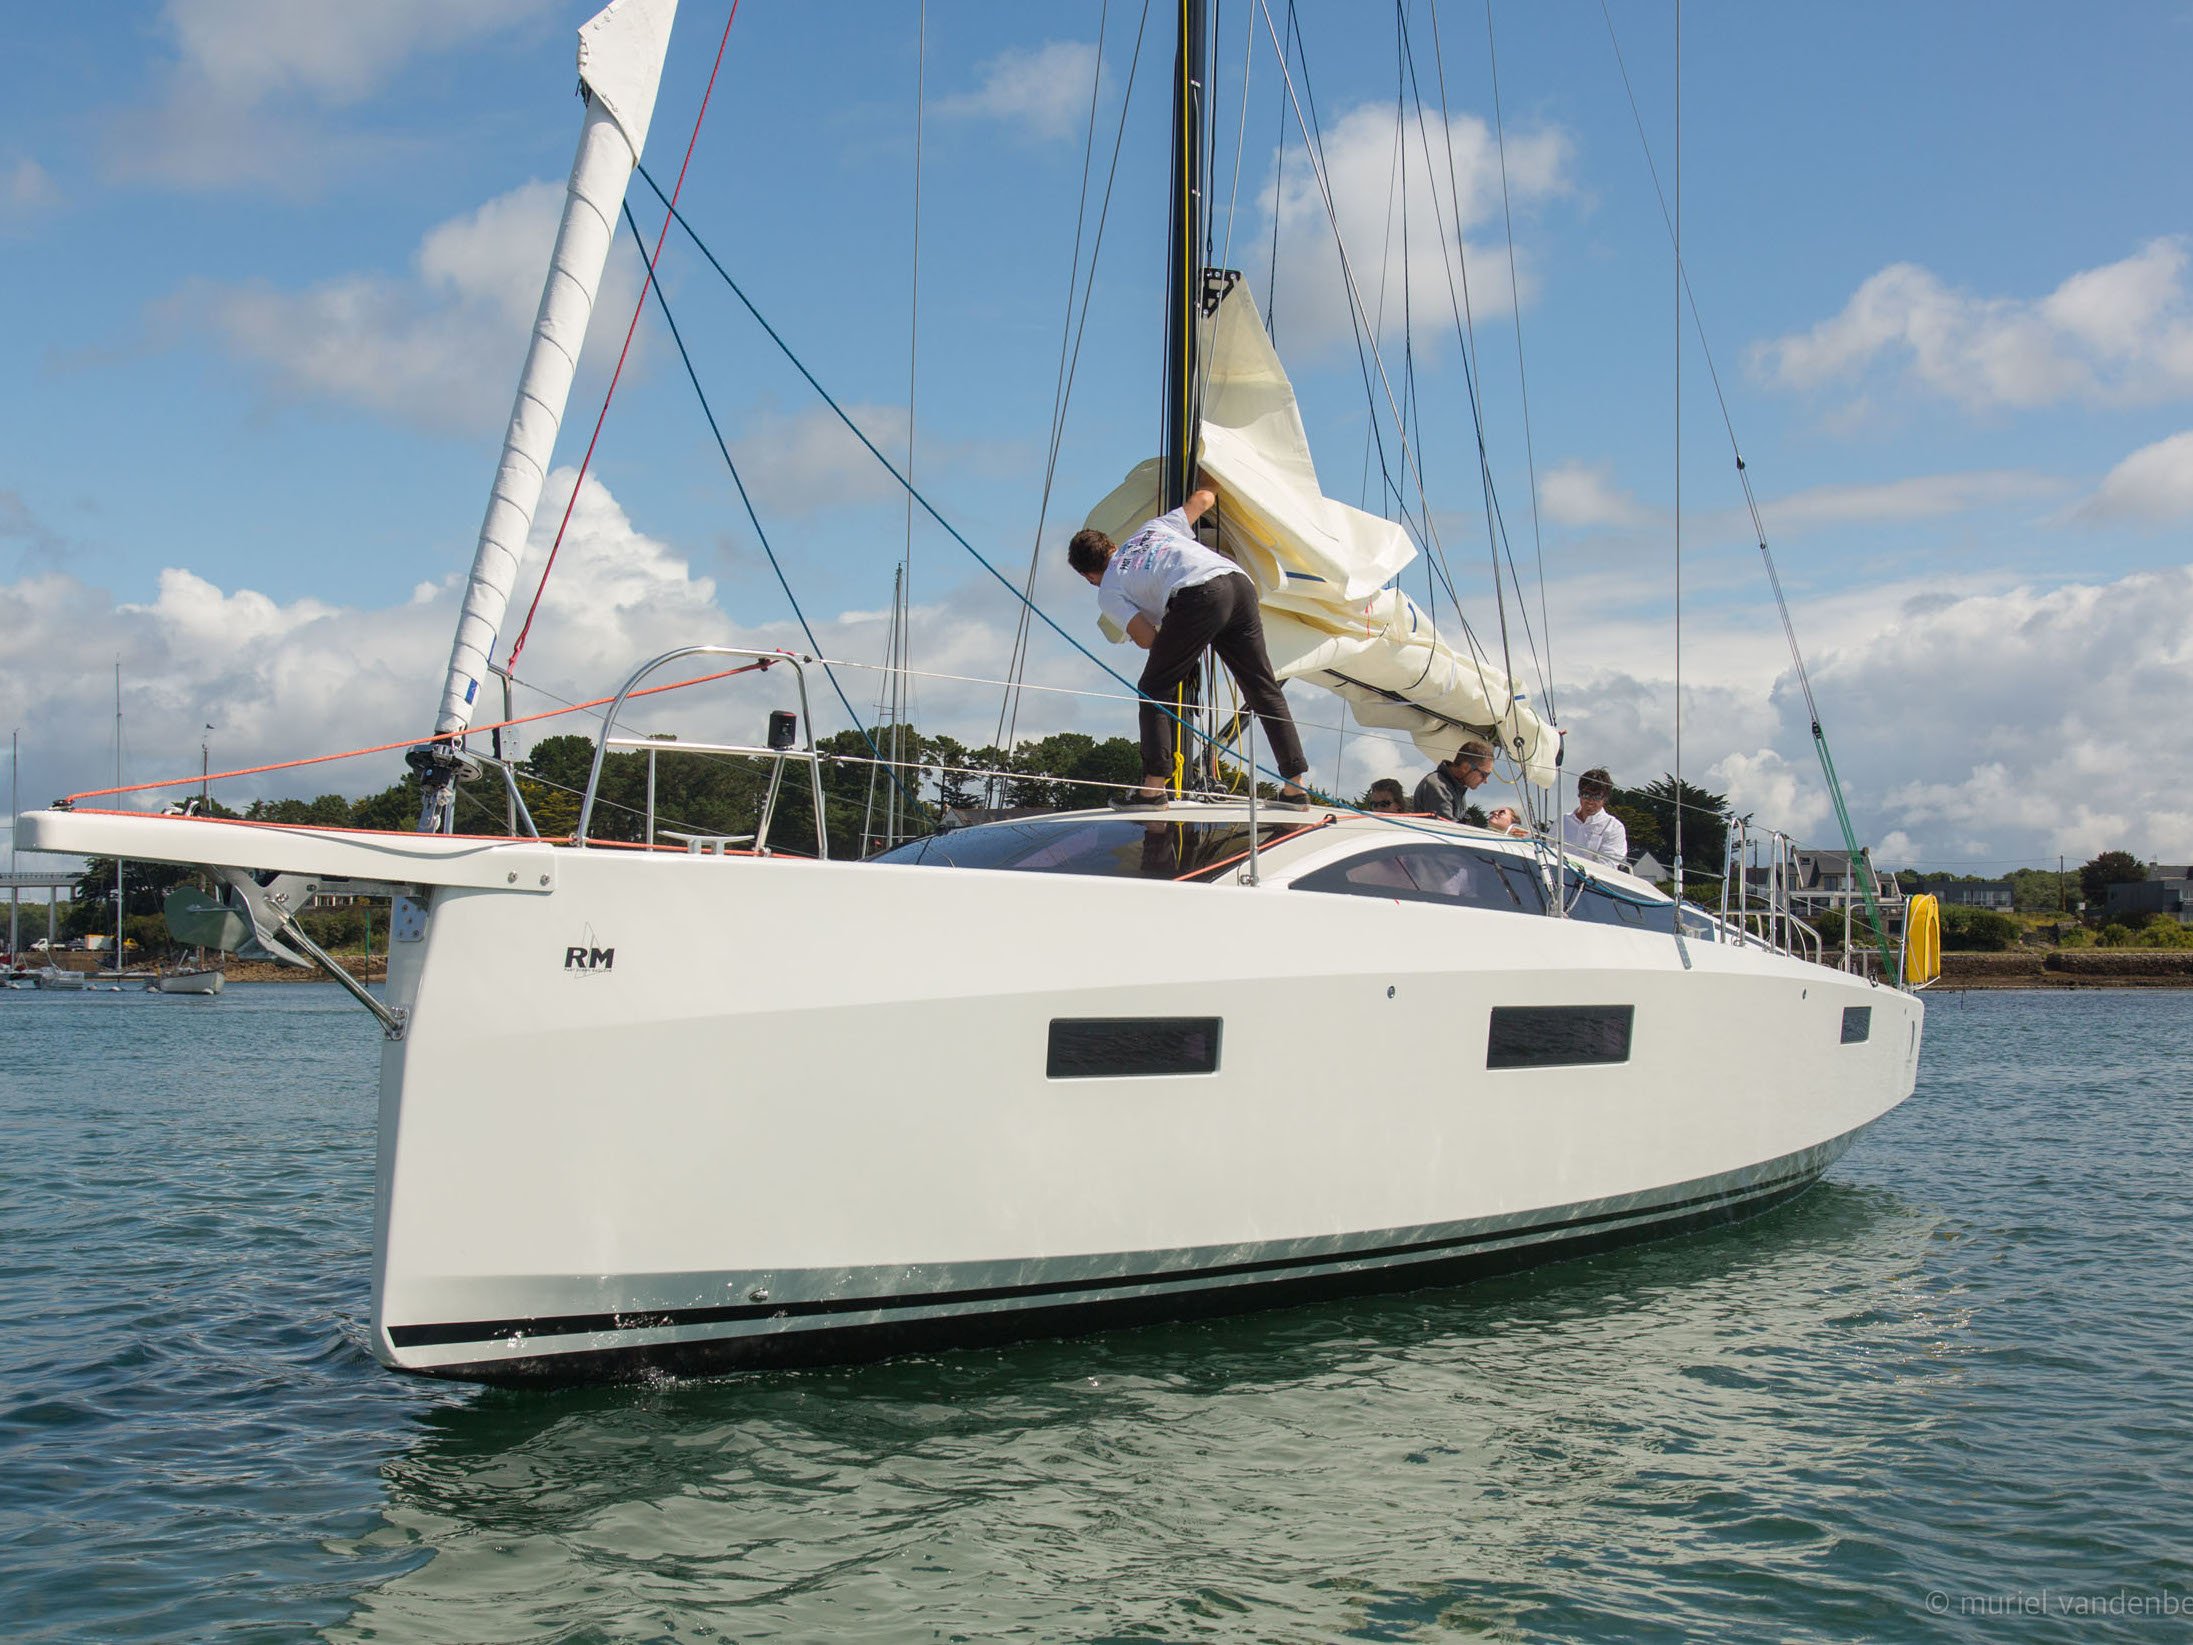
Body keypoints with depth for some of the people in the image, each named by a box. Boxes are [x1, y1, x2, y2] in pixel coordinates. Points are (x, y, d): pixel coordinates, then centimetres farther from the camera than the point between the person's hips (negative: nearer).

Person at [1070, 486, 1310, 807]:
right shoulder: (1152, 527, 35)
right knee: (1264, 690, 12)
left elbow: (1148, 639, 8)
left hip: (1197, 597, -5)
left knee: (1153, 690, 10)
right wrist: (1206, 487, 67)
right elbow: (1203, 498, 43)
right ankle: (1295, 786, 11)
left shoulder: (1108, 593, 19)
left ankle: (1153, 787, 1)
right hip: (1239, 583, 6)